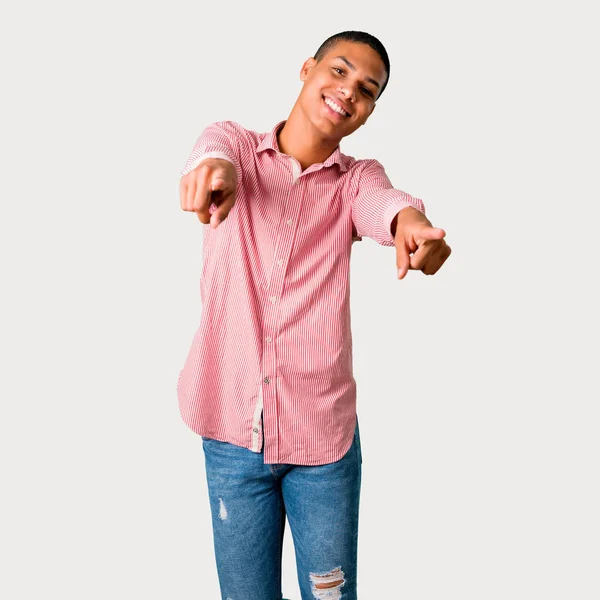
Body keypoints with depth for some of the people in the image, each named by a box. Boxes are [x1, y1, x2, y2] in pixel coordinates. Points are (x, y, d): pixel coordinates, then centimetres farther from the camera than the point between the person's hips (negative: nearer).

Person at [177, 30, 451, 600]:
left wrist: (411, 223, -44)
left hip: (323, 434, 1)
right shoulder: (235, 141, 3)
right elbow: (217, 149, -22)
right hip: (233, 431, 0)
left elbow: (382, 202, -20)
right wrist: (214, 166, -46)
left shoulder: (356, 178, 4)